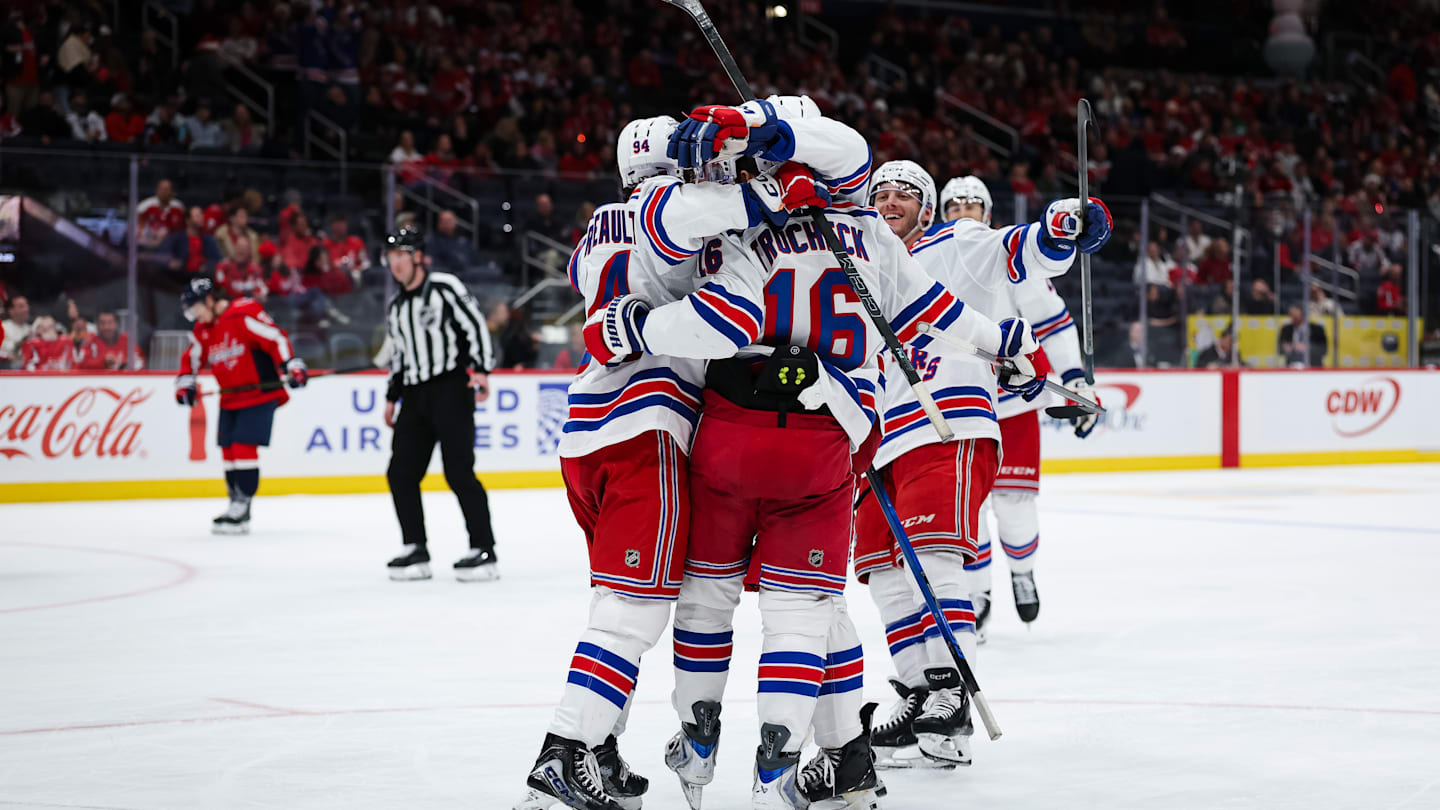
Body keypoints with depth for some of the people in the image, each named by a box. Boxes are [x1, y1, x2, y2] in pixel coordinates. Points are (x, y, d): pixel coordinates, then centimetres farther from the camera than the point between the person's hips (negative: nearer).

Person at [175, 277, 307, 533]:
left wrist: (291, 365, -27)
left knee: (244, 447, -14)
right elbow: (192, 358, 18)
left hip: (259, 394, -8)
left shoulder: (244, 314, -16)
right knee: (229, 452, 6)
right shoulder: (202, 330, 10)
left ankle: (241, 510, -13)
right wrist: (185, 382, 2)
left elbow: (274, 337, -20)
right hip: (230, 399, 8)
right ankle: (237, 506, 14)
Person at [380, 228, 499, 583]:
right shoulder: (395, 308, 19)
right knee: (401, 473, 1)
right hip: (415, 394, 8)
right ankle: (416, 551, 8)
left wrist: (480, 370, -20)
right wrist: (392, 397, 21)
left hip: (451, 389, -8)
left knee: (458, 471, -13)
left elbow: (475, 325, -10)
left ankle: (484, 551, -11)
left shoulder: (445, 287, -4)